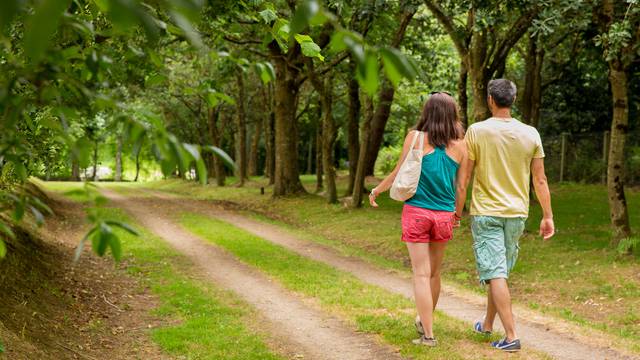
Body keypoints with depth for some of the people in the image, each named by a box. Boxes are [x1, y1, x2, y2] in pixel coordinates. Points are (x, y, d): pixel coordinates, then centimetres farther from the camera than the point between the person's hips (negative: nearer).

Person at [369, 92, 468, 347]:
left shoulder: (416, 137, -6)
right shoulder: (460, 144, -1)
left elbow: (399, 173, 0)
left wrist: (377, 190, 17)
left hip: (417, 211, -2)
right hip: (444, 214, 3)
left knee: (421, 274, 1)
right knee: (434, 272, 18)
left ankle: (428, 335, -1)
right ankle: (424, 322, 36)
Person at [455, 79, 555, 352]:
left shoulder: (476, 131, -9)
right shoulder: (530, 134, -2)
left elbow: (464, 178, -6)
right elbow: (540, 181, 0)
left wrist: (457, 210, 5)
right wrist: (547, 216, 8)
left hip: (485, 213, -4)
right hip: (517, 213, 4)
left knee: (495, 274, -3)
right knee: (499, 271, 18)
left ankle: (511, 336, -8)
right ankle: (487, 324, 33)